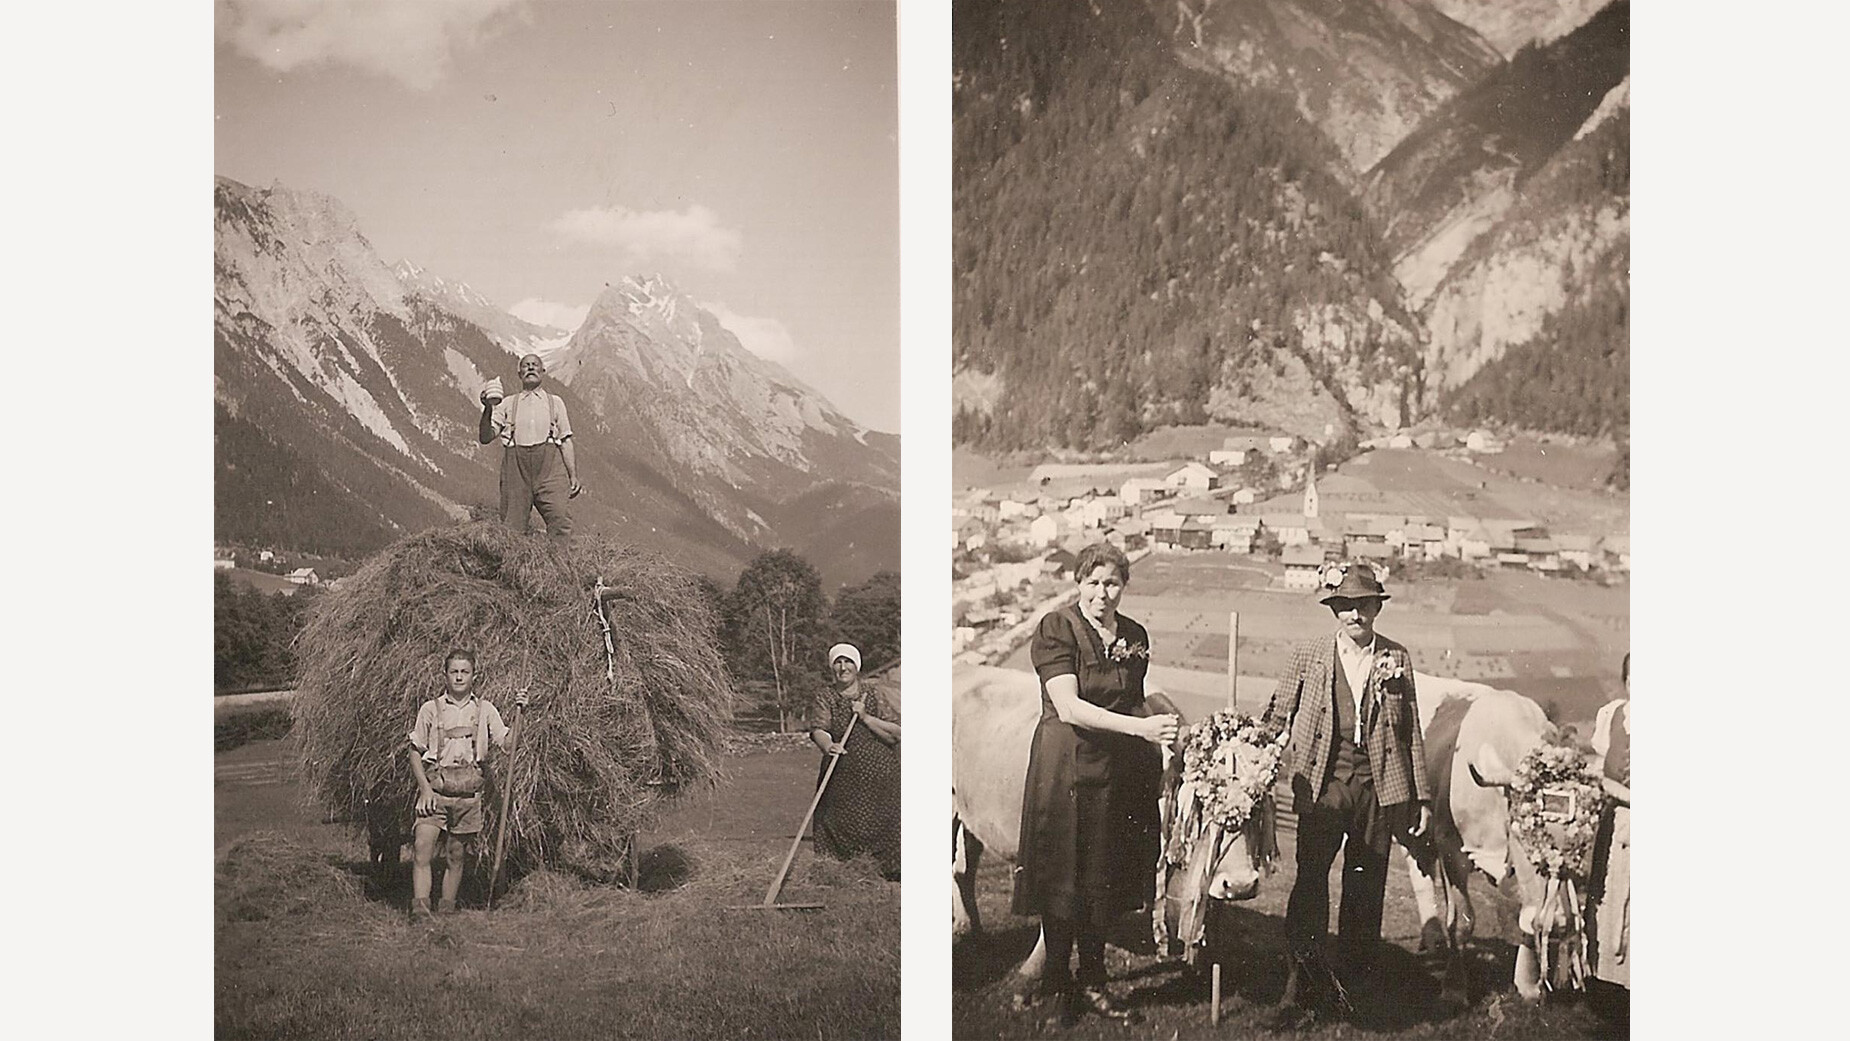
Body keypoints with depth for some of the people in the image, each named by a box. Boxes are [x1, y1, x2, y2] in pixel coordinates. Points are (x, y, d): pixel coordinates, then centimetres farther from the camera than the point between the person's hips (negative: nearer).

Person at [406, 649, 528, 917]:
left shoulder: (485, 711, 8)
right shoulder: (430, 709, 5)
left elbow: (509, 747, 1)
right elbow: (415, 753, 8)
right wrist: (425, 788, -5)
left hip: (468, 791, 1)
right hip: (435, 787, -1)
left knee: (456, 855, 6)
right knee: (421, 849, -15)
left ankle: (446, 910, 16)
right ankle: (420, 906, -16)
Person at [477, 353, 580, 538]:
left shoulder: (555, 402, 22)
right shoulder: (507, 404, 20)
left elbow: (565, 441, 16)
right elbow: (485, 437, 11)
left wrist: (573, 476, 6)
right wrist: (488, 409, -6)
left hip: (548, 462, -1)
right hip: (516, 463, 1)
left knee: (560, 519, -19)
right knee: (512, 527, -7)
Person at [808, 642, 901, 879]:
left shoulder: (876, 695, 4)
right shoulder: (825, 699, 7)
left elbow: (896, 733, -3)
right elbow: (818, 728, -10)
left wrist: (865, 717, -13)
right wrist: (827, 746, -32)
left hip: (880, 774, -1)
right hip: (842, 778, 1)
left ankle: (892, 870, 6)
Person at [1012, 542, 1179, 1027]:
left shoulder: (1134, 636, 8)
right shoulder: (1056, 627, -9)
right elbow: (1069, 707, -18)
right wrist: (1139, 726, -25)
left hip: (1121, 769, 5)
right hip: (1067, 765, -5)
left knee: (1105, 879, 11)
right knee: (1063, 877, 3)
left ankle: (1091, 983, 24)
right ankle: (1057, 981, 19)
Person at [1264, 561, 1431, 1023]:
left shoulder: (1397, 658, 6)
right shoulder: (1308, 656, 3)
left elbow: (1412, 733, 9)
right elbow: (1276, 717, 8)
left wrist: (1422, 797, 8)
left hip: (1378, 783, 2)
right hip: (1323, 781, -1)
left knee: (1367, 887, 9)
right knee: (1310, 880, -11)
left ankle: (1355, 981, 22)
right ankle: (1306, 981, -7)